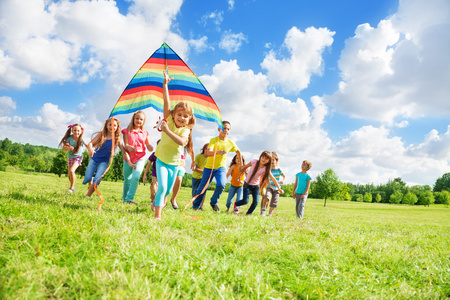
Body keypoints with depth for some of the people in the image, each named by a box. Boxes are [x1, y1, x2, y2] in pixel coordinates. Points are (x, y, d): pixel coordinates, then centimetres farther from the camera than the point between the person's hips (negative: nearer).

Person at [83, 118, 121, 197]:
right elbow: (90, 143, -13)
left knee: (97, 180, -17)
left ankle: (87, 196, 1)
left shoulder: (117, 138, -6)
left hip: (104, 161, -1)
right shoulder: (101, 134, -6)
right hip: (94, 159, 1)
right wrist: (90, 149, -37)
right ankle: (91, 182, 32)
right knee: (87, 179, -6)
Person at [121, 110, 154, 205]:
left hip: (140, 159, 0)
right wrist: (129, 147, -30)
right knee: (127, 179, 7)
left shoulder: (145, 133, 9)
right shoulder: (127, 131, 4)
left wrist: (150, 147, -16)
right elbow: (126, 145, -6)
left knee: (135, 177, -18)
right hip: (128, 159, 0)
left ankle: (130, 198, -13)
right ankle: (125, 199, 25)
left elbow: (149, 147, 9)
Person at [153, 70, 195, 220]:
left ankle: (158, 200, 46)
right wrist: (165, 84, -18)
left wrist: (168, 131, -39)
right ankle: (157, 215, -8)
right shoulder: (169, 121, -6)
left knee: (168, 190, 13)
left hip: (174, 163, 2)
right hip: (161, 160, -2)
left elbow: (181, 142, -32)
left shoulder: (186, 130, -9)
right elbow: (166, 101, -14)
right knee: (162, 187, -16)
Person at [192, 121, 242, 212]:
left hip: (221, 167, 1)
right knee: (203, 187, 6)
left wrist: (240, 162, 22)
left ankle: (214, 202, 3)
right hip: (209, 167, -1)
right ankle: (195, 206, 24)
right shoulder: (213, 140, -13)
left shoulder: (230, 143, -2)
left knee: (221, 185, -23)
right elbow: (208, 152, -29)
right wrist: (218, 152, -47)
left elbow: (238, 151, 18)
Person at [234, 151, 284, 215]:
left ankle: (248, 214, 12)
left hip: (256, 186, 2)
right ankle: (236, 204, 22)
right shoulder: (254, 162, -17)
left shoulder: (266, 169, -13)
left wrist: (279, 189, -8)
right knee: (245, 201, -11)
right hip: (247, 184, -2)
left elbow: (273, 179, -10)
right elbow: (245, 167, -1)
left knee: (256, 202, -12)